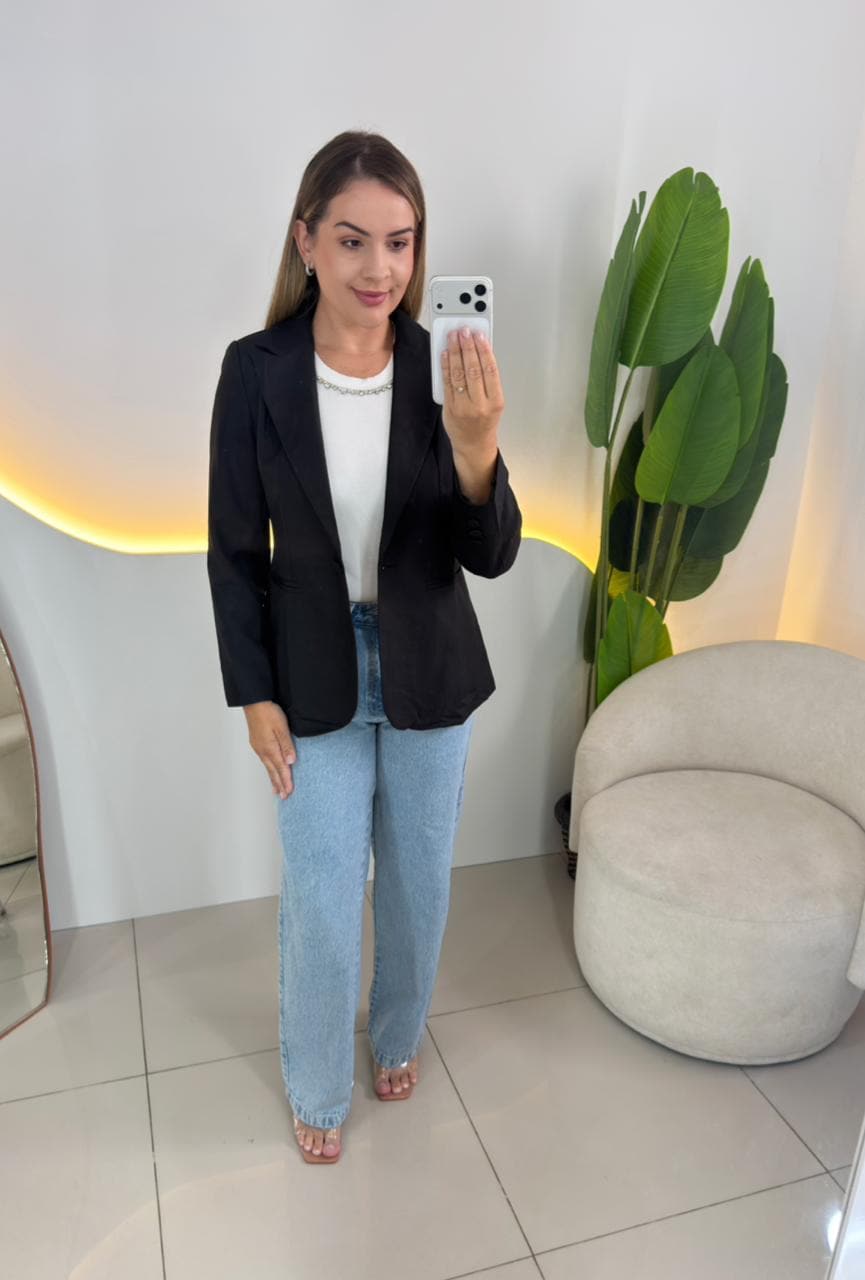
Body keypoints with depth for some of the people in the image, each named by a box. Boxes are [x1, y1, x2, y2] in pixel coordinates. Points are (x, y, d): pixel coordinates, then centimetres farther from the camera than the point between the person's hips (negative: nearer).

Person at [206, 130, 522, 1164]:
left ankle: (399, 1035, 50)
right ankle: (317, 1089, 39)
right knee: (322, 906, 10)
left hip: (429, 672, 2)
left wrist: (476, 445, -32)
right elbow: (235, 552, -5)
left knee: (418, 882, 19)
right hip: (315, 678, -1)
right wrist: (255, 694, -5)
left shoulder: (446, 369, -11)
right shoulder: (256, 372, -13)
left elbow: (491, 556, -13)